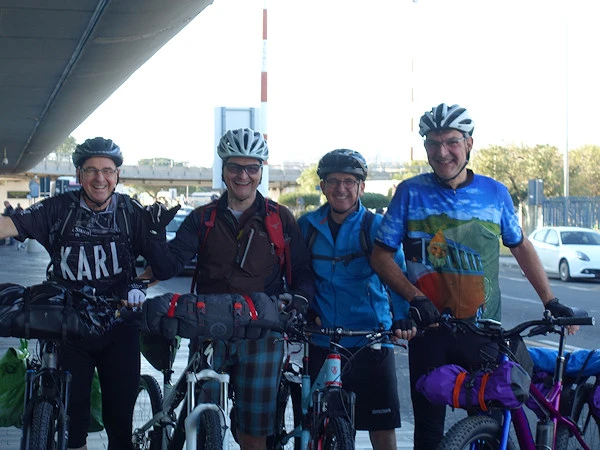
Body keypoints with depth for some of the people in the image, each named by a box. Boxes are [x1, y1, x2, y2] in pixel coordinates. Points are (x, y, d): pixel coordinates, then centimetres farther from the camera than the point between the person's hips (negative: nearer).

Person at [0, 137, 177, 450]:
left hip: (119, 328, 0)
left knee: (120, 415, 5)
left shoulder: (131, 212, 0)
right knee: (71, 412, 4)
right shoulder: (58, 210, -3)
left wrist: (140, 285, -18)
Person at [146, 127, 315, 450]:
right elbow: (168, 266, -1)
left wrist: (299, 299, -13)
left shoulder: (280, 219, 8)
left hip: (260, 336, -1)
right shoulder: (203, 219, 10)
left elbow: (302, 272, 8)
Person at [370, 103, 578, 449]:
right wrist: (414, 297, -13)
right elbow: (382, 255, 2)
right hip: (429, 331, -1)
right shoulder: (411, 193, 0)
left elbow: (521, 246, 16)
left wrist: (551, 302, 8)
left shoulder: (495, 192, 4)